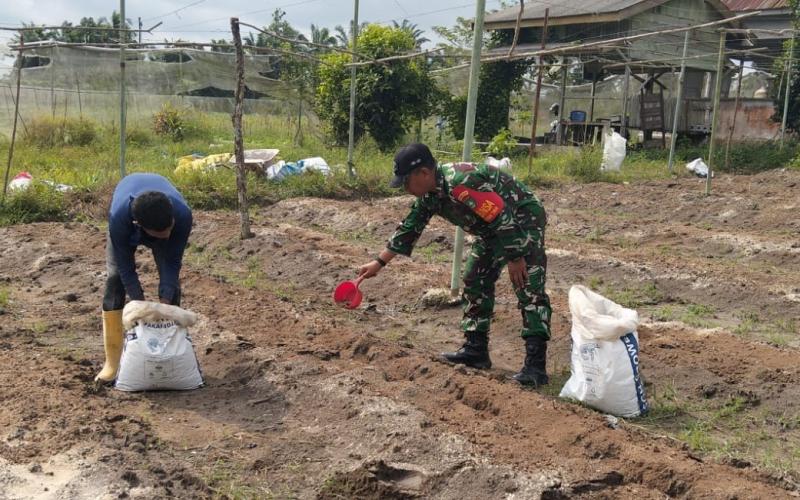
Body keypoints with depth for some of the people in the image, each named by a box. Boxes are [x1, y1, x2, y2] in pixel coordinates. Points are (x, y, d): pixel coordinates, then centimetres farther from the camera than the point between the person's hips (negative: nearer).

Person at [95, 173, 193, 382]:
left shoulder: (183, 214, -43)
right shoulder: (119, 216, -45)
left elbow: (173, 262, -28)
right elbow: (126, 268, -31)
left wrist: (164, 303, -31)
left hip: (163, 215, 1)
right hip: (128, 229, -1)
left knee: (171, 281, -12)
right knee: (115, 279, -16)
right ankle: (112, 361, -10)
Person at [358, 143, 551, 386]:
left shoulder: (460, 183, -33)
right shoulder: (429, 194, -2)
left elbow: (503, 218, -30)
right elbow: (409, 228, 11)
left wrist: (515, 258, -24)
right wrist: (379, 262, 13)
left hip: (523, 220, -10)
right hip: (493, 228, 10)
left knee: (529, 290, -16)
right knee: (475, 281, 12)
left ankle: (535, 365, -20)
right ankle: (476, 349, 19)